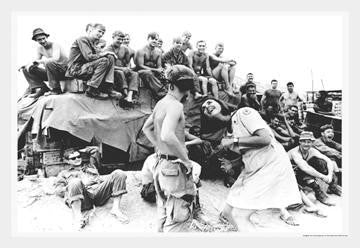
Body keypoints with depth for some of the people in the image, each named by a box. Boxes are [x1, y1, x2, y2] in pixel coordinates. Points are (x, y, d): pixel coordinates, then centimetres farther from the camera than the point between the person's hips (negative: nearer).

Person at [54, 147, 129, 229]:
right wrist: (72, 187, -1)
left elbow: (95, 149, 43)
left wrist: (80, 151, 45)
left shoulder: (90, 166, 38)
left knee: (119, 173, -18)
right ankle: (78, 216, -44)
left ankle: (116, 208, -28)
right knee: (75, 182, -37)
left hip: (98, 191, 3)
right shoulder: (64, 173, 32)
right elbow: (58, 190, 17)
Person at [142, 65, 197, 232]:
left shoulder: (161, 103, 8)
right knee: (179, 219, 3)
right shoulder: (175, 105, -19)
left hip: (161, 164, 9)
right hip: (174, 168, -9)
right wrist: (186, 159, -22)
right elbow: (167, 136, -34)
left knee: (164, 216, 23)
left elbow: (146, 128, 21)